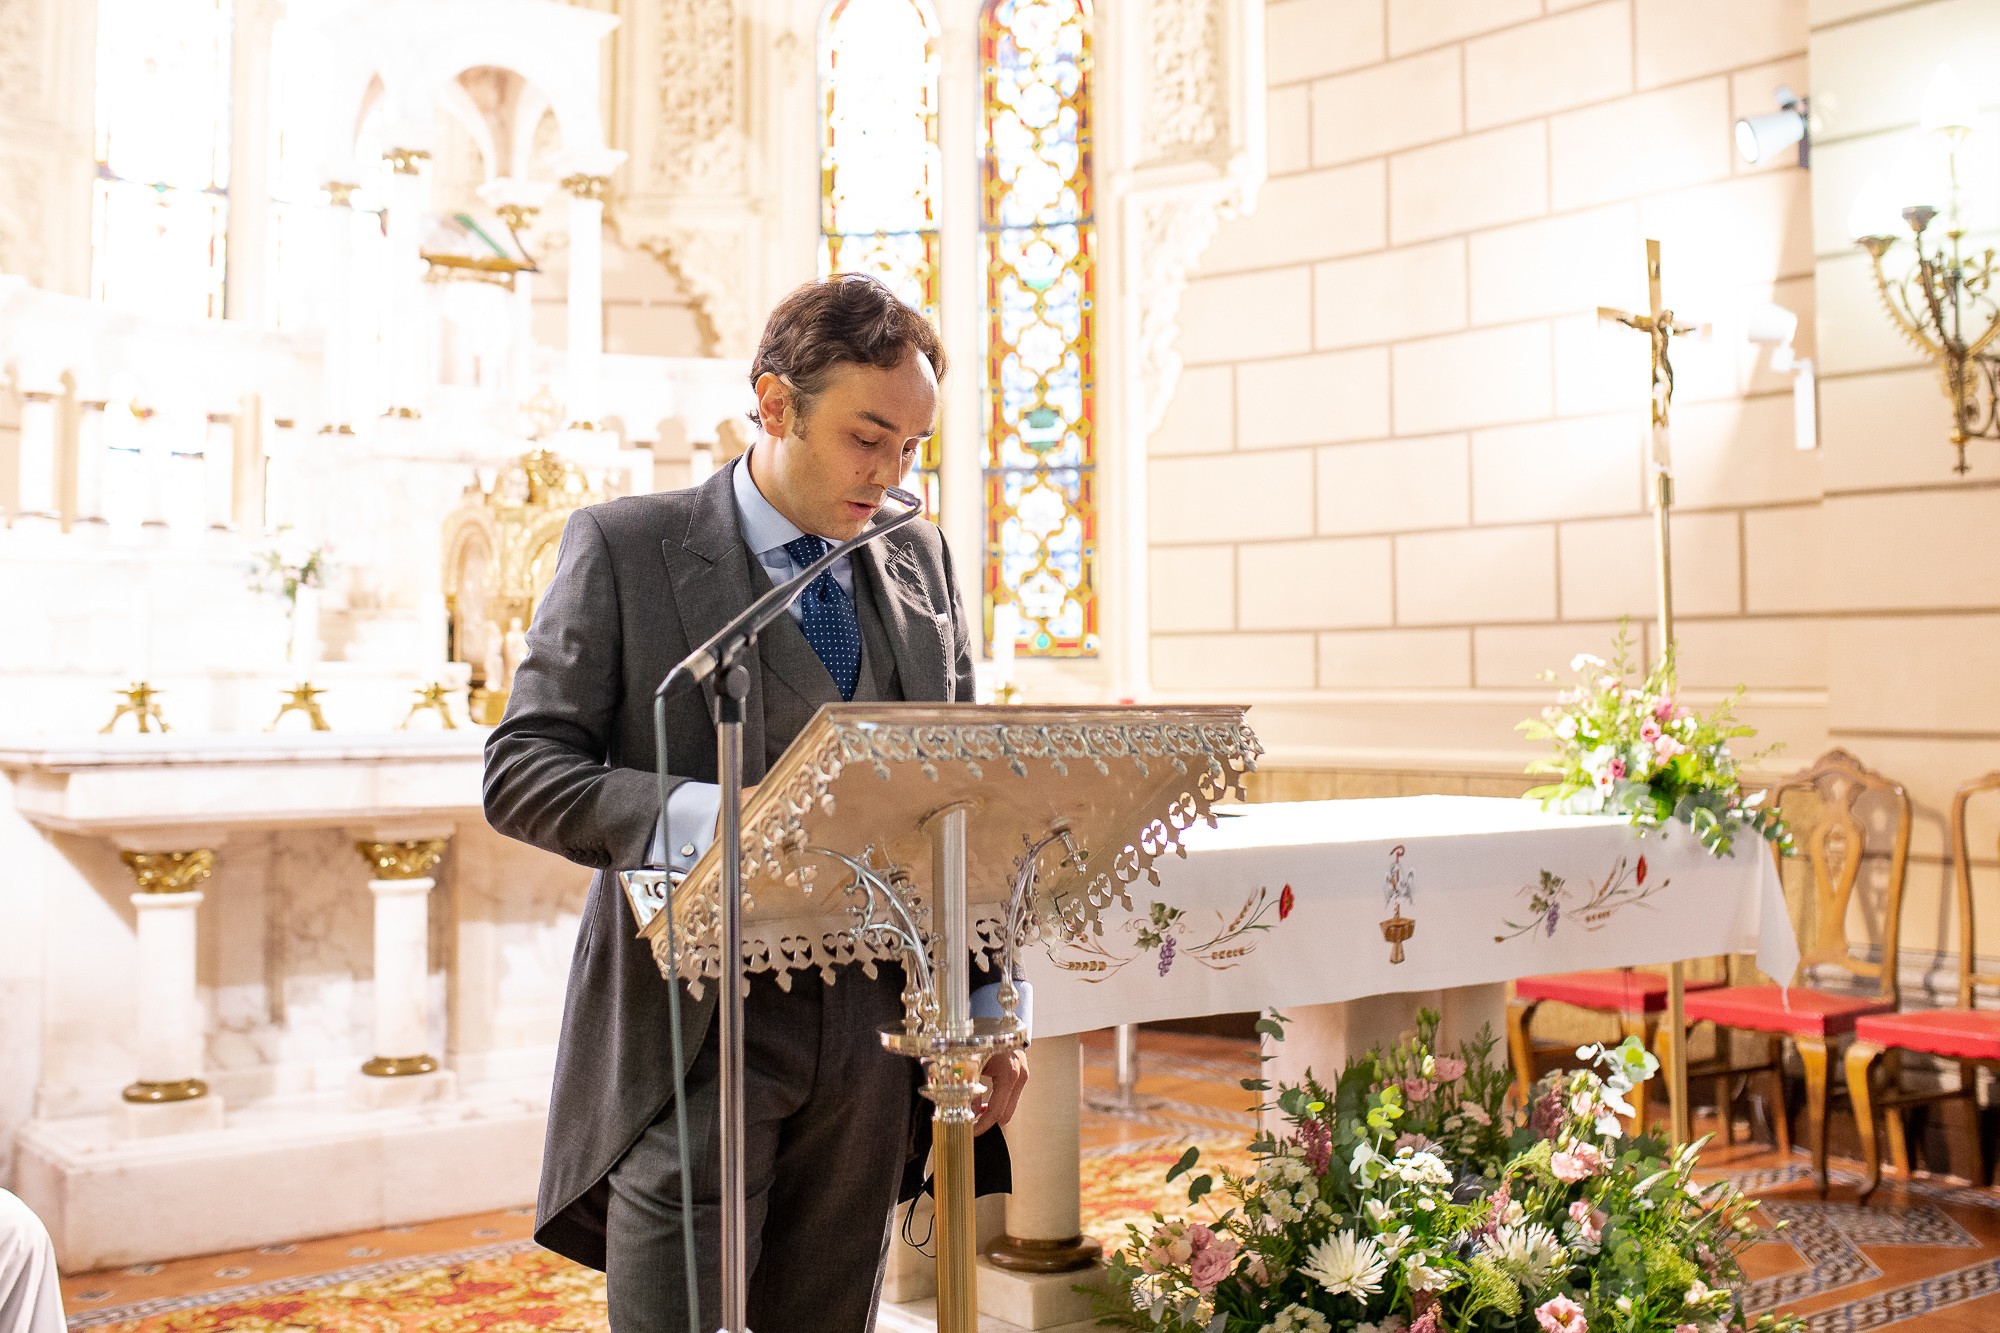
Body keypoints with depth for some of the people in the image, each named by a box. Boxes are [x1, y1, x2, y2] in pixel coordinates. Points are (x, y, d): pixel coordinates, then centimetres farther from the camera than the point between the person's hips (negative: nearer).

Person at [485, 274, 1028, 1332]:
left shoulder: (921, 559, 12)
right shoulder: (624, 548, -2)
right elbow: (520, 773, -7)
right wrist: (712, 818, -23)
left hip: (874, 1042, 4)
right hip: (694, 1038, -4)